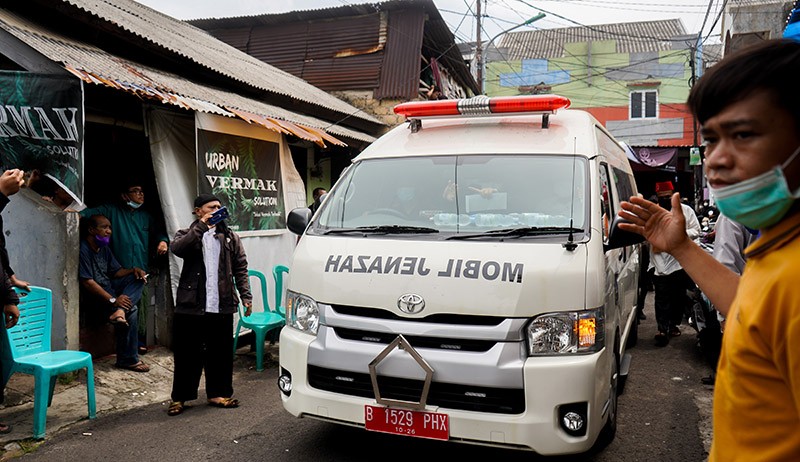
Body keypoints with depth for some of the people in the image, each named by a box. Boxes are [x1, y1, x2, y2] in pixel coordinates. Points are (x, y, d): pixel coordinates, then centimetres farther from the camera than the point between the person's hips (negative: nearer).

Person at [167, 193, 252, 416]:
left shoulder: (231, 237, 12)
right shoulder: (187, 235, 6)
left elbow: (240, 268, 10)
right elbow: (176, 248, -18)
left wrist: (245, 295, 1)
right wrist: (202, 226, -21)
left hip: (221, 306, 2)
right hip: (191, 306, -2)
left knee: (221, 353, 8)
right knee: (187, 354, 5)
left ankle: (218, 393, 22)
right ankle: (180, 397, 17)